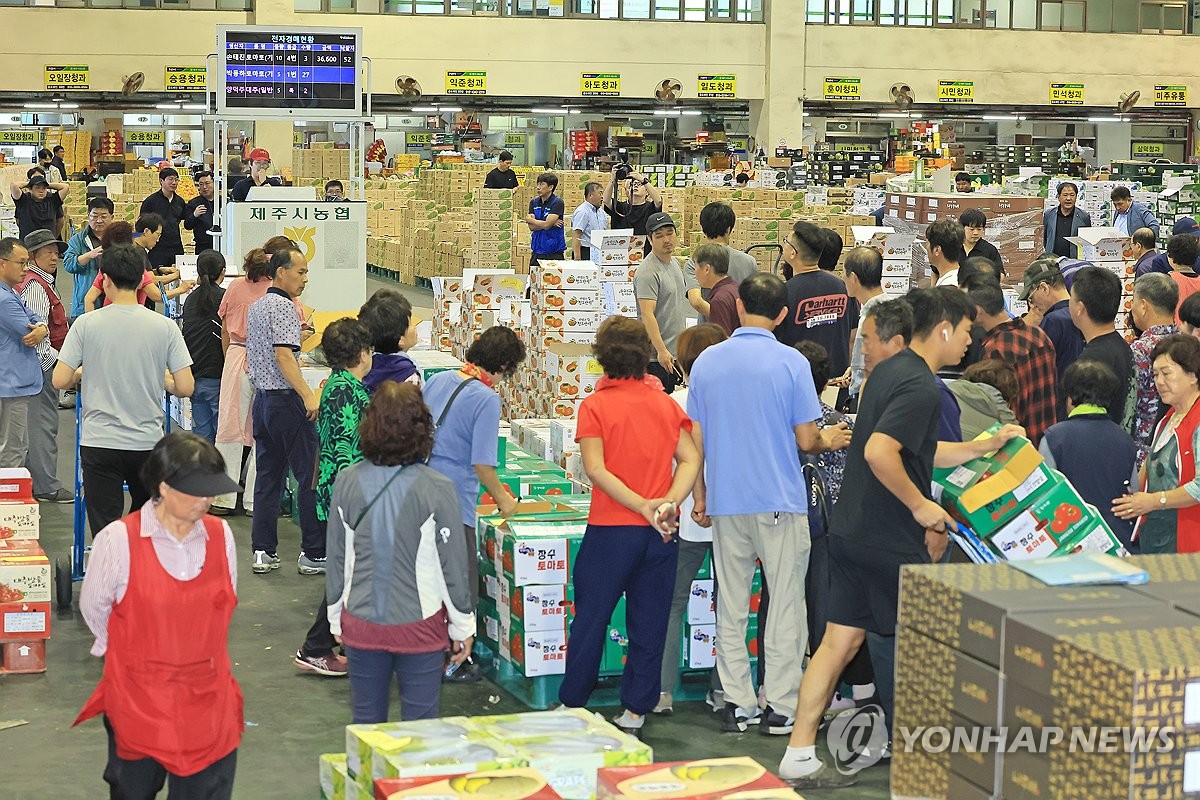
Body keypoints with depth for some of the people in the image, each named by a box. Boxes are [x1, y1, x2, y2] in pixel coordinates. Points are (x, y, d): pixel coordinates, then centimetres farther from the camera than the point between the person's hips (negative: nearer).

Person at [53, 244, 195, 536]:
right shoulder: (164, 327, -4)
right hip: (148, 442, 1)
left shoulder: (86, 324, -7)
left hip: (99, 443, -1)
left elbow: (60, 381, -8)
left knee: (105, 530, 2)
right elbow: (185, 388, -6)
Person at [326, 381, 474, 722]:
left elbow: (337, 559, 2)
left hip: (361, 624, 3)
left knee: (366, 721, 15)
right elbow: (453, 564, -9)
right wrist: (463, 627, 4)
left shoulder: (347, 483, -7)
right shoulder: (436, 489, -16)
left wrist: (336, 617, 16)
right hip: (419, 626, -3)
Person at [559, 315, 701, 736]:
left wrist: (642, 505, -19)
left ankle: (572, 704, 17)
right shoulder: (665, 403, 5)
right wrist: (669, 503, -14)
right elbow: (691, 459, -4)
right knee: (649, 620, 9)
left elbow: (596, 469, -16)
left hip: (611, 530, -3)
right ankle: (636, 710, 13)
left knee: (591, 617, 9)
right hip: (660, 532, 3)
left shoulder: (595, 406, -6)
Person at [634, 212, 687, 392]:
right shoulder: (648, 271, -18)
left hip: (676, 353, 9)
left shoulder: (674, 263, 13)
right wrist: (661, 350, -28)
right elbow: (647, 314, -24)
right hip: (656, 356, -9)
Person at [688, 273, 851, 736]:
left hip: (725, 502, 3)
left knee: (731, 608, 10)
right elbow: (806, 440, -8)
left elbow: (695, 441, 5)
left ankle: (738, 705, 13)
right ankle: (781, 707, 6)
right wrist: (829, 440, 15)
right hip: (780, 502, -3)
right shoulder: (790, 363, -8)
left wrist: (700, 498, 15)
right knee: (785, 606, 4)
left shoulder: (706, 362, 2)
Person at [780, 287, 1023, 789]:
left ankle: (799, 758, 10)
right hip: (889, 541, -9)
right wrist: (921, 506, -19)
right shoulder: (920, 386, -17)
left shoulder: (890, 371, 14)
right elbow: (879, 452, -30)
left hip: (852, 534, 9)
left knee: (839, 641, 9)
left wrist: (984, 446, 23)